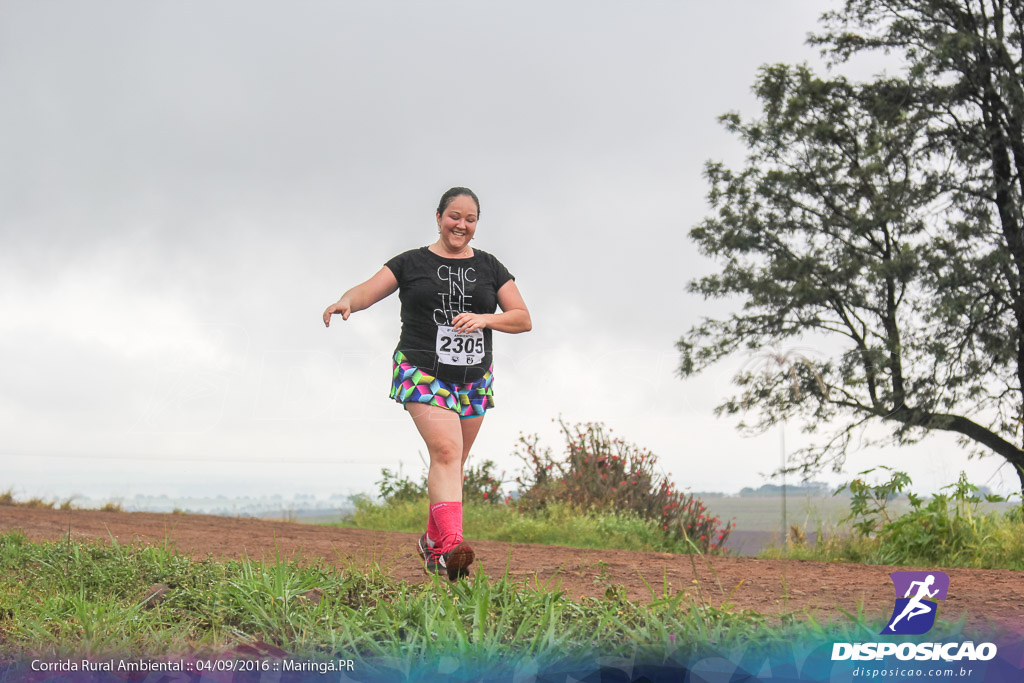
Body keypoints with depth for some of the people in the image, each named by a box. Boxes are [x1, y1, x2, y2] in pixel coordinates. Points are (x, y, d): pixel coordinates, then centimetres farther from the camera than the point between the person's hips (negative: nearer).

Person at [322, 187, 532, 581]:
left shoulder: (489, 268, 10)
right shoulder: (412, 263, 4)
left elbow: (523, 319, 6)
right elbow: (368, 290, -6)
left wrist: (484, 319, -12)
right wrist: (346, 301, -29)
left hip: (474, 379, 4)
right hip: (422, 372, -4)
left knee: (453, 463, 10)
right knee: (445, 450, -22)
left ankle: (432, 542, 28)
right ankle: (452, 544, -33)